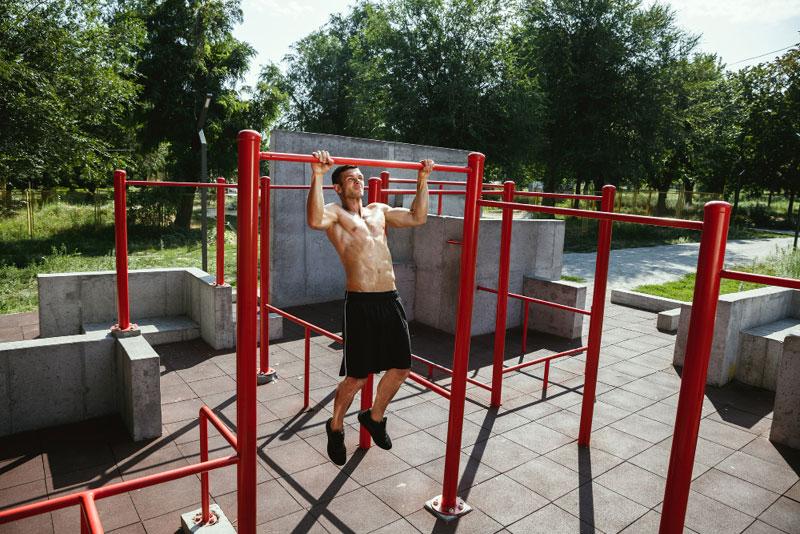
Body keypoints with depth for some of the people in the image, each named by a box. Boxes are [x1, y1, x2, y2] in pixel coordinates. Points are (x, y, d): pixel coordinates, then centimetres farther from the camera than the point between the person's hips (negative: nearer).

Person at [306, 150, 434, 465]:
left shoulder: (378, 211, 20)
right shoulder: (334, 213, 1)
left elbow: (418, 217, 21)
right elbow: (315, 221, -24)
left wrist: (423, 181, 18)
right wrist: (317, 176, -29)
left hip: (391, 301, 6)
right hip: (360, 303, -6)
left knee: (400, 368, 13)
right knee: (356, 377, 1)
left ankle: (374, 417, 39)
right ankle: (336, 427, 29)